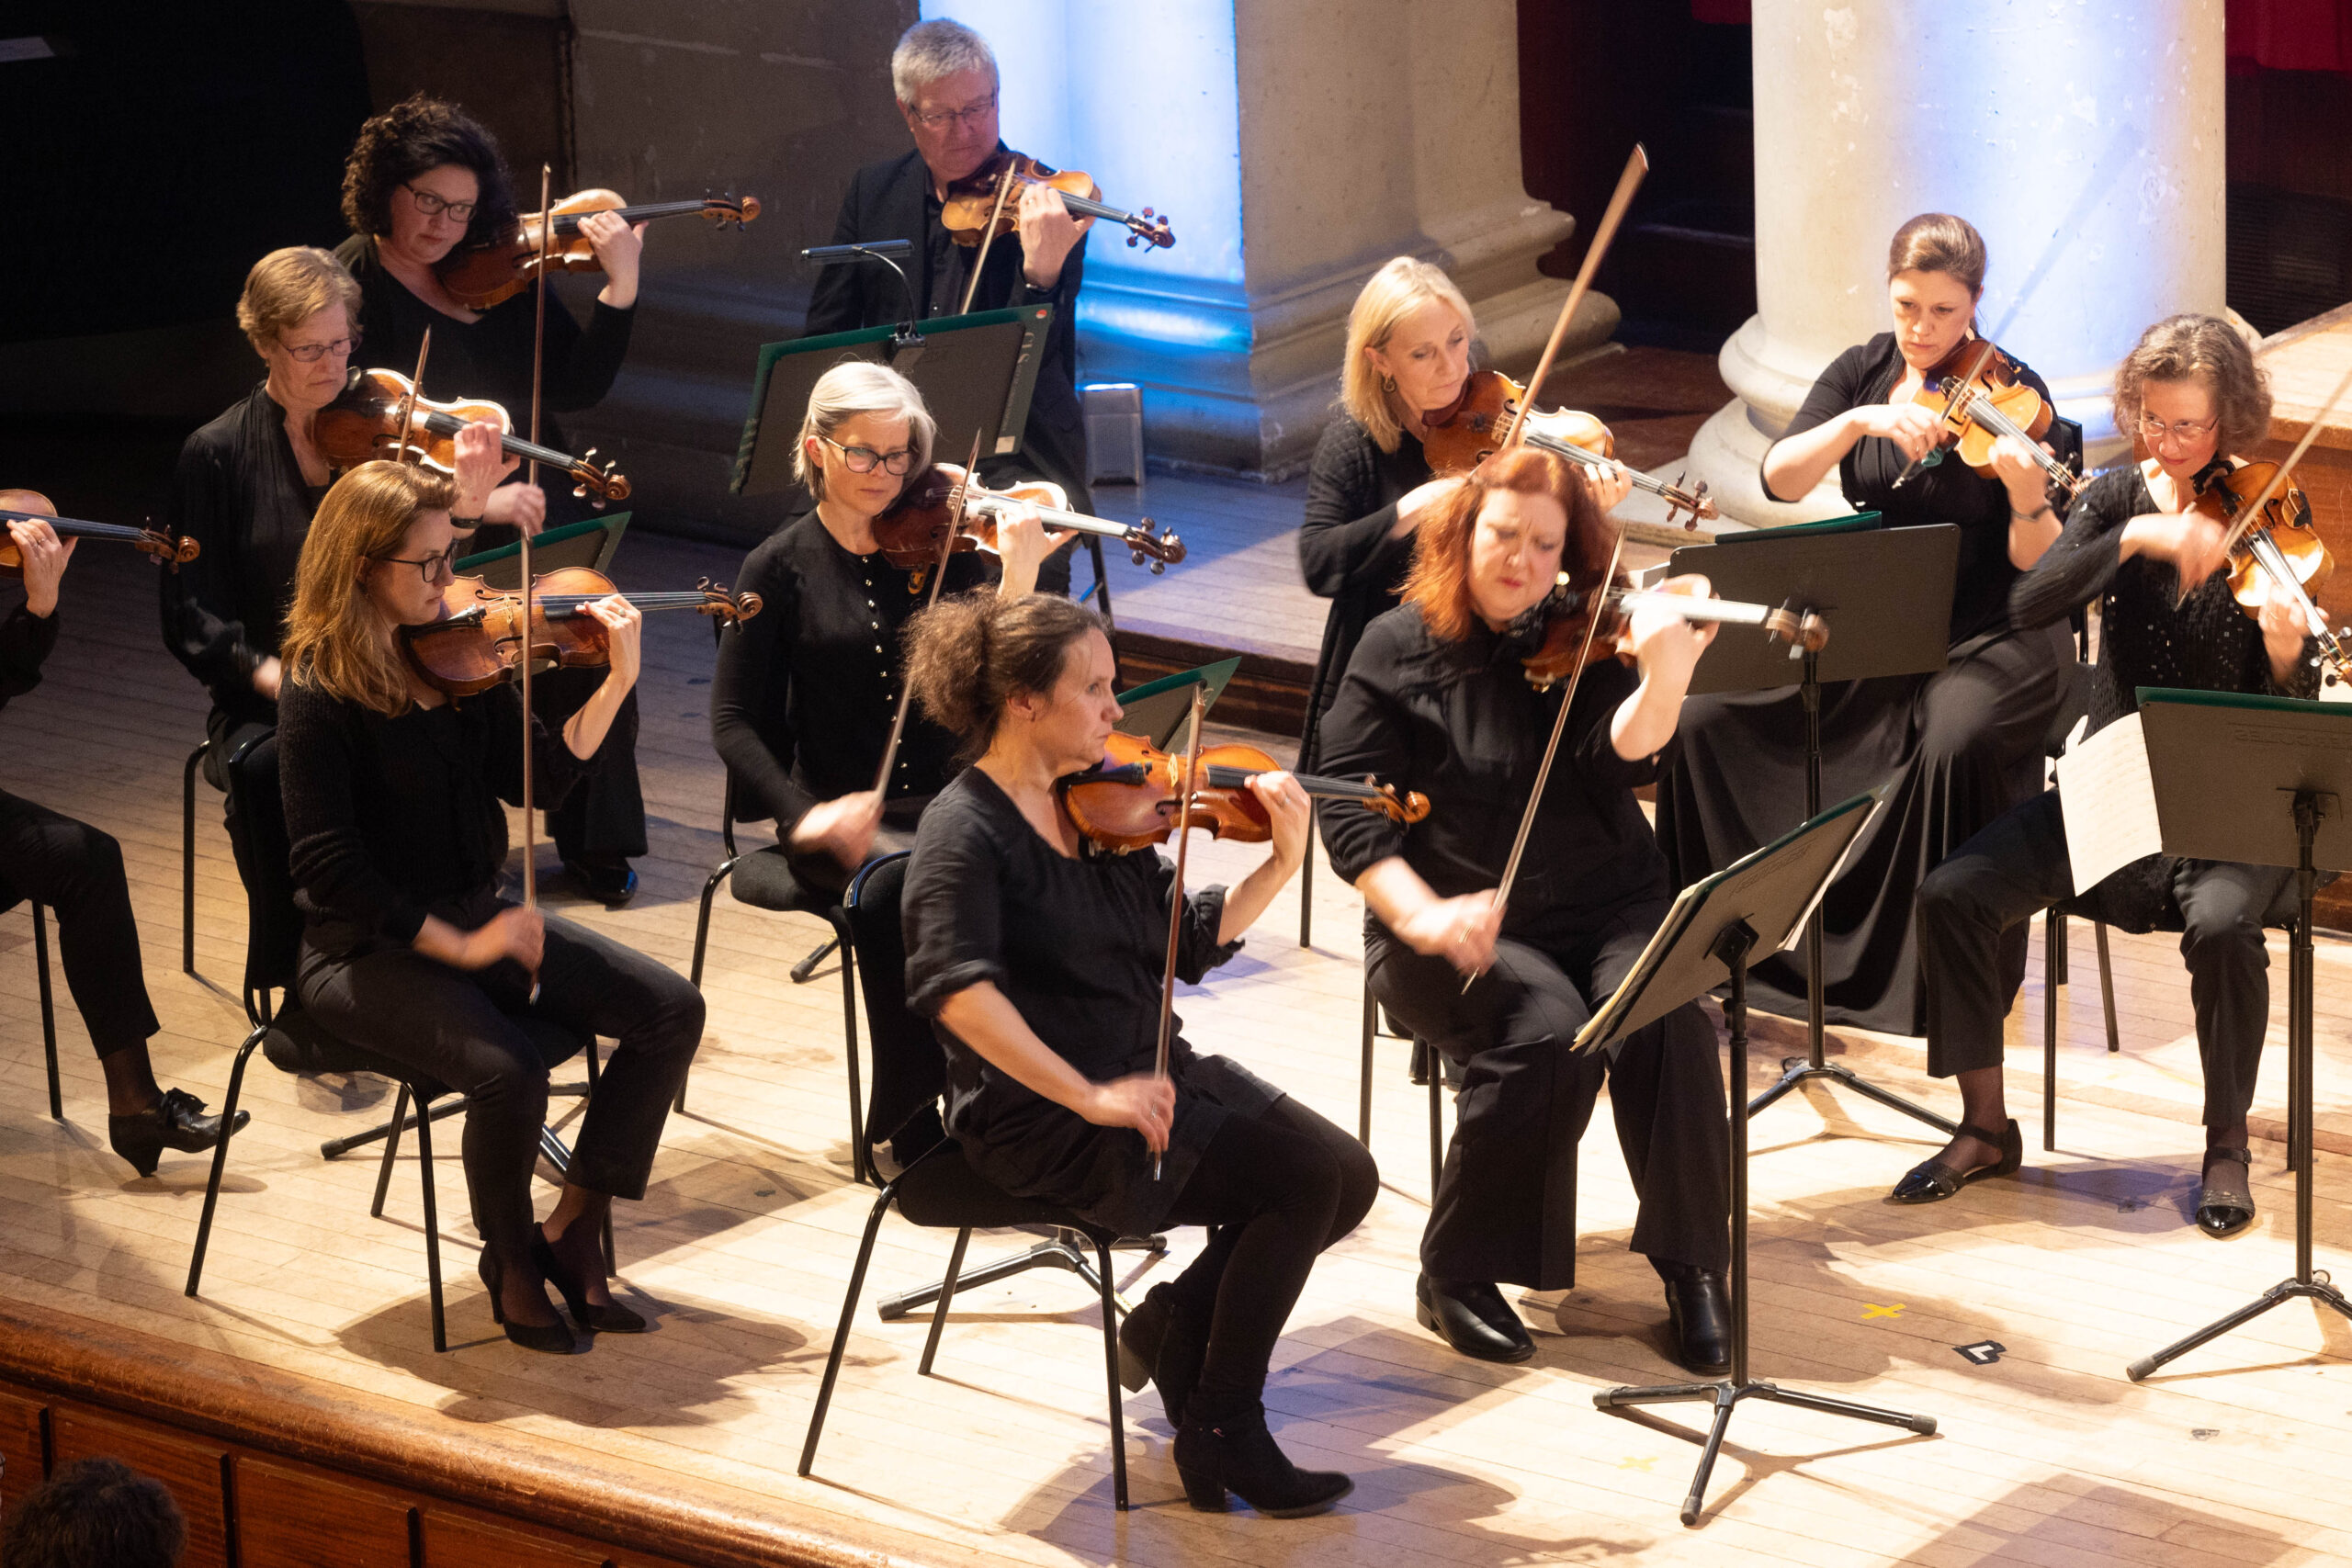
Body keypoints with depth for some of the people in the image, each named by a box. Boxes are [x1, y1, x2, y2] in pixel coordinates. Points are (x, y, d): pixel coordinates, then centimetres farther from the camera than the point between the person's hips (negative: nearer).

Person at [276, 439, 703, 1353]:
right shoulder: (319, 695, -15)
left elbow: (540, 777, -2)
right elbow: (331, 868, -18)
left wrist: (618, 683, -15)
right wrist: (455, 945, -21)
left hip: (478, 921, 7)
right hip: (365, 954, -7)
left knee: (670, 1011, -7)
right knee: (509, 1072, -31)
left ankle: (572, 1226, 3)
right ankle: (508, 1259, -2)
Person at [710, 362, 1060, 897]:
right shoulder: (782, 566, 0)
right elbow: (733, 721, -1)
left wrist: (1020, 576, -20)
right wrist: (803, 816, -16)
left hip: (952, 807, 3)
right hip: (844, 823, -3)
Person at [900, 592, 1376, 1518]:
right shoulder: (967, 830, -14)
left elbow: (1187, 944, 10)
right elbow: (956, 989, -27)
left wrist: (1283, 864, -4)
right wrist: (1088, 1096, -31)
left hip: (1147, 1075, 8)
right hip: (1036, 1117, -8)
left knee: (1349, 1178, -5)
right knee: (1304, 1180, -18)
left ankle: (1176, 1324, 12)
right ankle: (1223, 1433, -5)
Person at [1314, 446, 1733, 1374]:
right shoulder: (1398, 651, 2)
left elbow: (1622, 759, -14)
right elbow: (1350, 813, -3)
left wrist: (1664, 678, -34)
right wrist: (1421, 915, -19)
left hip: (1605, 904, 2)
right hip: (1461, 925, -2)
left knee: (1665, 1016, -28)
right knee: (1548, 1036, -31)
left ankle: (1693, 1268, -14)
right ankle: (1459, 1276, -14)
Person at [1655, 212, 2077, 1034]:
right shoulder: (1864, 372, 3)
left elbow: (2038, 564, -15)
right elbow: (1779, 478, -13)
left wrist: (2030, 497, -37)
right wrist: (1863, 419, -28)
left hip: (1990, 635, -4)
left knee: (1955, 742, -36)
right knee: (1711, 716, -13)